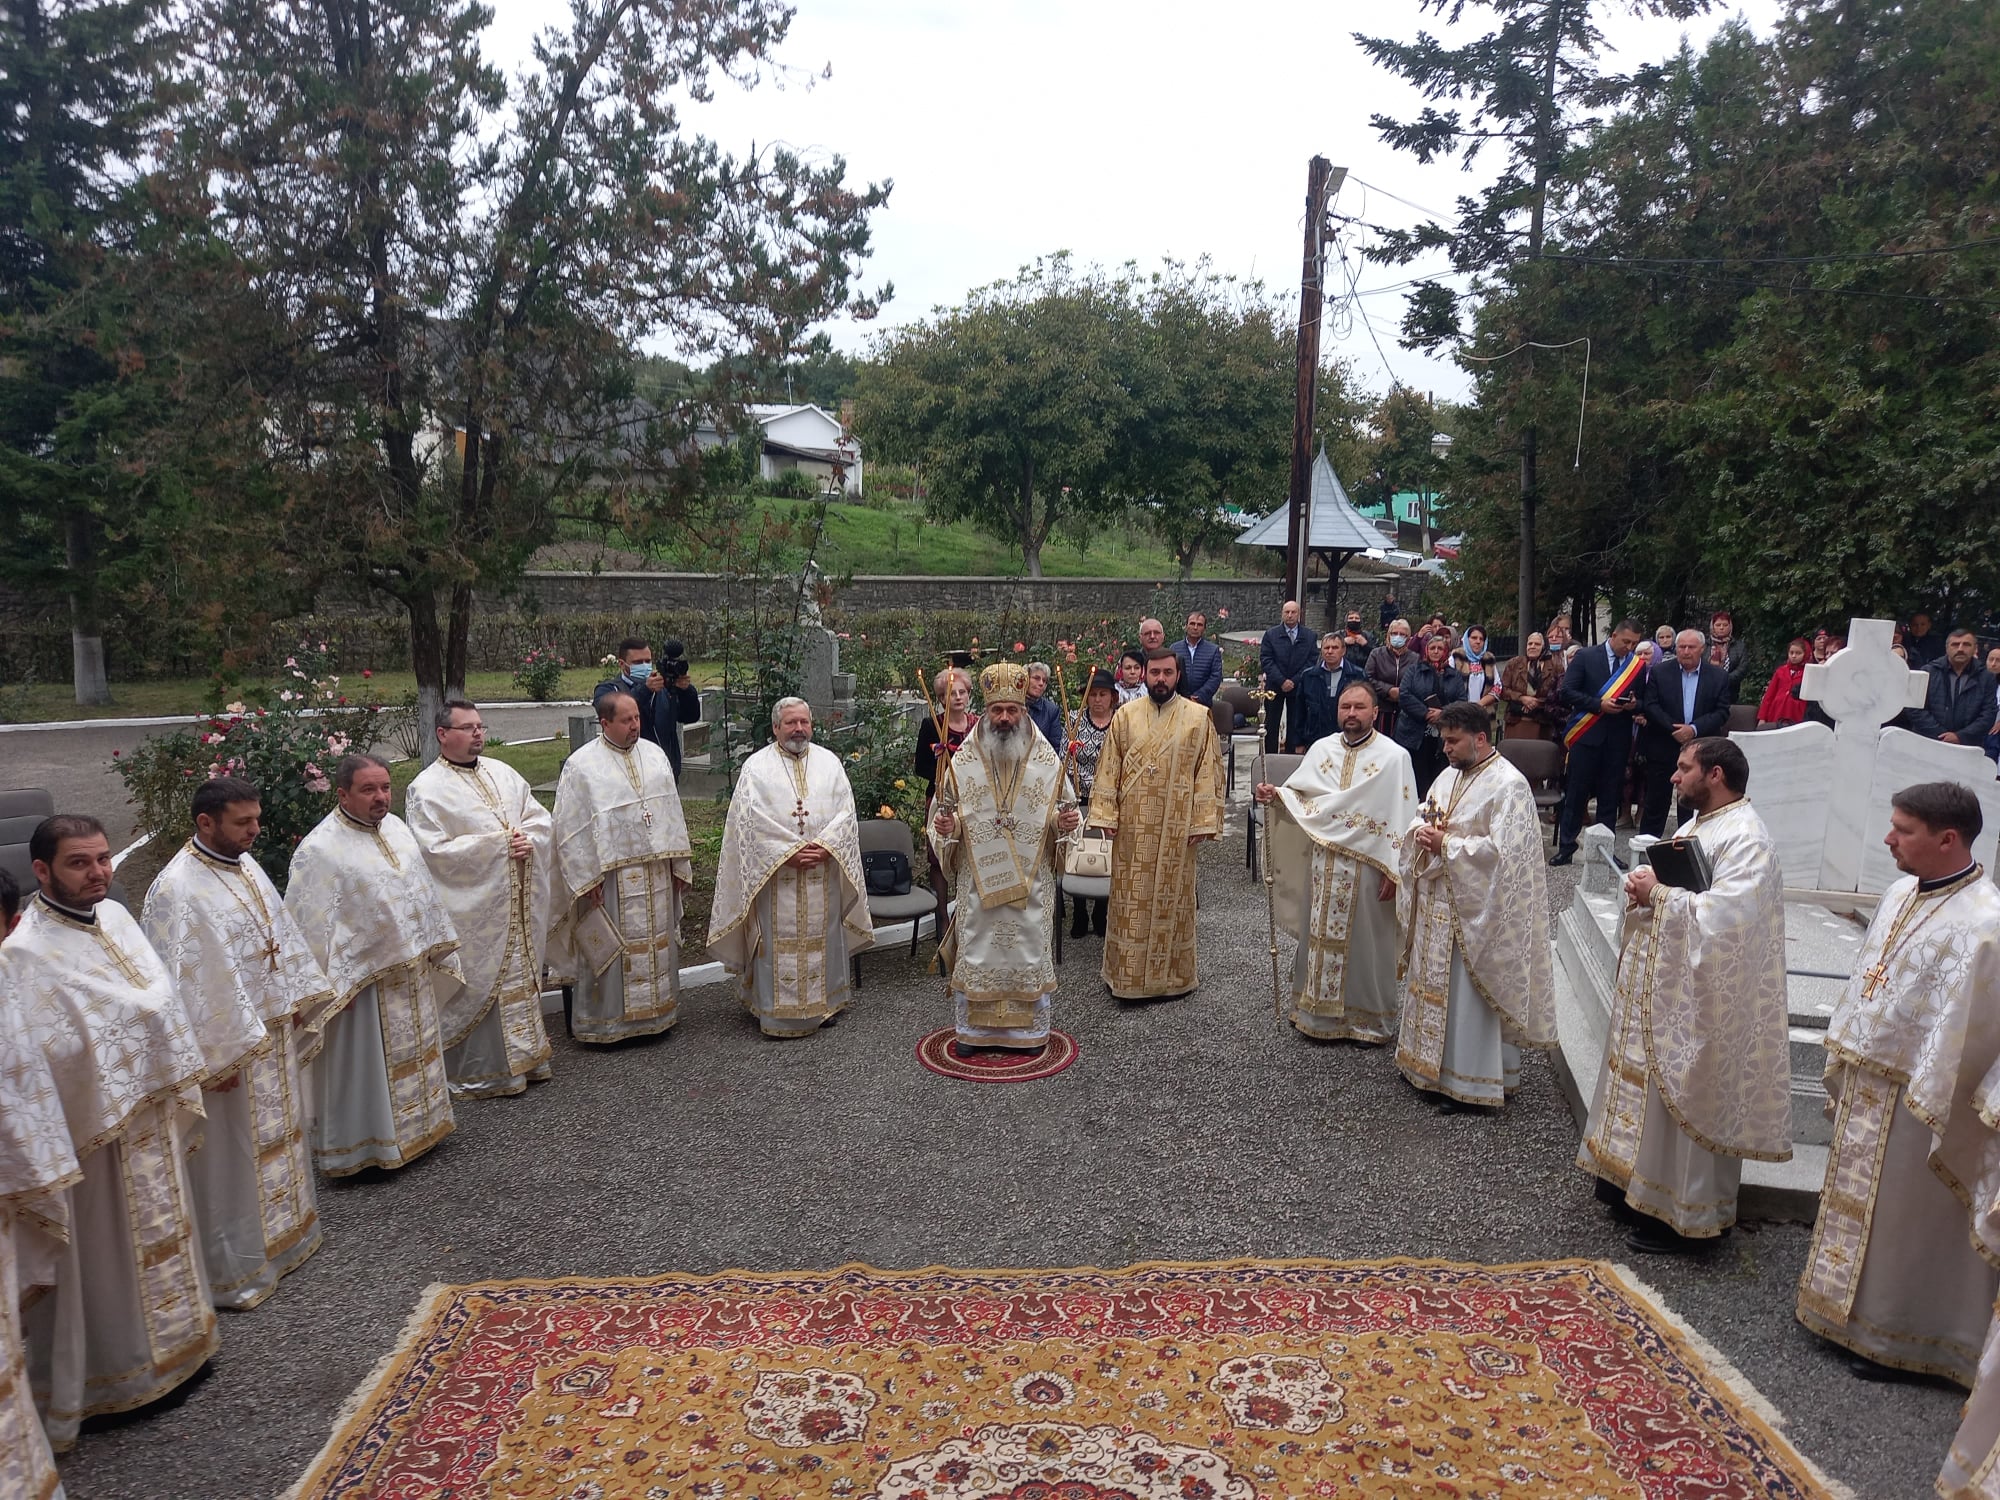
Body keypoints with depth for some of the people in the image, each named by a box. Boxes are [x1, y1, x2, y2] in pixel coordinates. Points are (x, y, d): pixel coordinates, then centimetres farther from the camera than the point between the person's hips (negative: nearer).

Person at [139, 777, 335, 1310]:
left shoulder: (245, 866, 5)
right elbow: (183, 983, -23)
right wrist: (217, 1058, -21)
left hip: (274, 1031, 9)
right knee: (235, 1156, 3)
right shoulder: (177, 890, -22)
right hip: (229, 1045, -9)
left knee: (280, 1134, 21)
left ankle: (284, 1234, 38)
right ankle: (235, 1269, 18)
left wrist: (299, 1000, 13)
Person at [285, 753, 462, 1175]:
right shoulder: (320, 850, -18)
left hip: (413, 972, 8)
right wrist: (334, 984, -20)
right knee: (366, 1064, 4)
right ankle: (365, 1146, 17)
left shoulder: (396, 828, 4)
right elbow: (313, 923, -18)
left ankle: (416, 1127, 36)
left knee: (416, 1053, 20)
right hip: (364, 981, -8)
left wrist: (437, 947, 15)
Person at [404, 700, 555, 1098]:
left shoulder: (502, 773, 11)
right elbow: (434, 851, -17)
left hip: (520, 906, 6)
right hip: (472, 912, -6)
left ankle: (524, 1056, 29)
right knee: (478, 986, -1)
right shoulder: (426, 789, -8)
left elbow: (541, 817, 12)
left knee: (522, 979, 15)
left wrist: (531, 839, -10)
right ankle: (476, 1072, 12)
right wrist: (497, 844, -18)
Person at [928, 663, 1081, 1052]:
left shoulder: (1047, 760, 0)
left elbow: (1064, 813, 7)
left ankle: (1030, 1029, 23)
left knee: (1029, 948, 8)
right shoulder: (962, 761, 0)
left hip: (1031, 878, 0)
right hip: (978, 879, 0)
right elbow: (944, 812, 7)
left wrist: (1065, 823, -15)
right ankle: (973, 1029, 22)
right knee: (976, 950, 6)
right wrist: (944, 824, -15)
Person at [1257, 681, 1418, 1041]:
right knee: (1319, 936, 12)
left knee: (1364, 942, 6)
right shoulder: (1322, 749, 6)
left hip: (1367, 869, -4)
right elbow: (1297, 795, 6)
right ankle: (1317, 1010, 26)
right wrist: (1275, 795, -17)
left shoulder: (1394, 757, -7)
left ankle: (1366, 1016, 21)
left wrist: (1394, 872, -12)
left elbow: (1403, 820, -9)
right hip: (1323, 866, 4)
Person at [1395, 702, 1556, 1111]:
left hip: (1474, 910, -8)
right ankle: (1431, 1063, 30)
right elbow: (1420, 817, 15)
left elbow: (1500, 851, -24)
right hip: (1435, 903, 8)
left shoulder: (1509, 786, -17)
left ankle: (1467, 1080, 13)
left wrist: (1446, 844, -19)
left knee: (1467, 994, 1)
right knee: (1434, 984, 16)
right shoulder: (1450, 776, 10)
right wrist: (1421, 831, -8)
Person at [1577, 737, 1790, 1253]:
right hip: (1660, 985, 10)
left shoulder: (1745, 840, -20)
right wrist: (1644, 885, -4)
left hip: (1697, 999, -10)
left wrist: (1657, 892, -20)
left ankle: (1683, 1213, 15)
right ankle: (1637, 1181, 33)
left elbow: (1720, 918, -30)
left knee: (1686, 1101, 2)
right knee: (1649, 1084, 19)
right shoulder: (1698, 824, 10)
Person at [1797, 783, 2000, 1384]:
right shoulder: (1902, 893, 2)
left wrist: (1929, 1116, -18)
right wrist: (1841, 1060, 15)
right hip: (1864, 1082, 8)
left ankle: (1893, 1333, 27)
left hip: (1910, 1098, -8)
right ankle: (1853, 1305, 39)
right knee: (1858, 1200, 21)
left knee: (1902, 1217, 9)